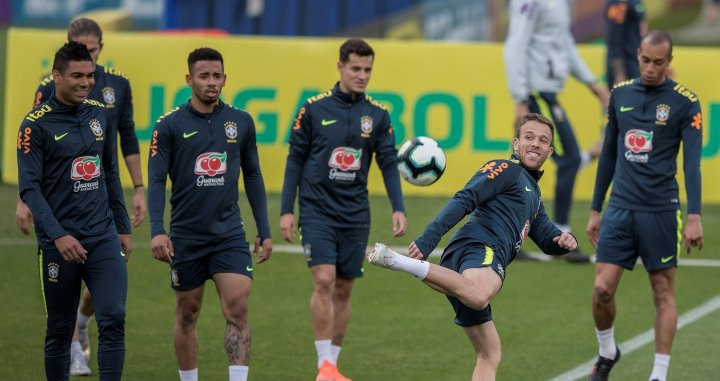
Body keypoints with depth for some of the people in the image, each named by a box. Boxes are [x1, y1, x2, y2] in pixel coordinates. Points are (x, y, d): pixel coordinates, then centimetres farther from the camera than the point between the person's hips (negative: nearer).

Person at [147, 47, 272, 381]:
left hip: (230, 234, 1)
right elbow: (156, 181, -6)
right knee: (187, 315, 10)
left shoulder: (241, 122, 5)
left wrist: (264, 231, 11)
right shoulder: (170, 125, -4)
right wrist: (157, 231, -18)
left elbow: (253, 178, 12)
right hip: (186, 237, -1)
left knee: (237, 310, -12)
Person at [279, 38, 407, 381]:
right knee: (324, 280, -16)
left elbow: (389, 163, 5)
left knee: (344, 289, 7)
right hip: (318, 211, -3)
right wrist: (286, 210, -2)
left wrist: (398, 208, -8)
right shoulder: (314, 109, -3)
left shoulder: (378, 115, 4)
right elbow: (295, 160, 2)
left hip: (355, 215, 3)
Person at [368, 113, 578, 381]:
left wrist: (563, 241, 7)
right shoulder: (507, 169, 8)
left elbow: (548, 240, 33)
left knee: (489, 354, 12)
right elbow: (463, 201, -5)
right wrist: (427, 241, -19)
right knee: (479, 296, -44)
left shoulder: (533, 192, 36)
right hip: (479, 247, -10)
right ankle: (400, 262, -41)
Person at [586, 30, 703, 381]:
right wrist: (595, 210, 16)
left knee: (663, 292, 2)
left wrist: (694, 216, -19)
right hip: (620, 207, 3)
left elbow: (692, 162, -10)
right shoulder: (621, 94, 8)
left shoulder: (685, 102, -4)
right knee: (602, 288, -3)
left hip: (660, 211, -3)